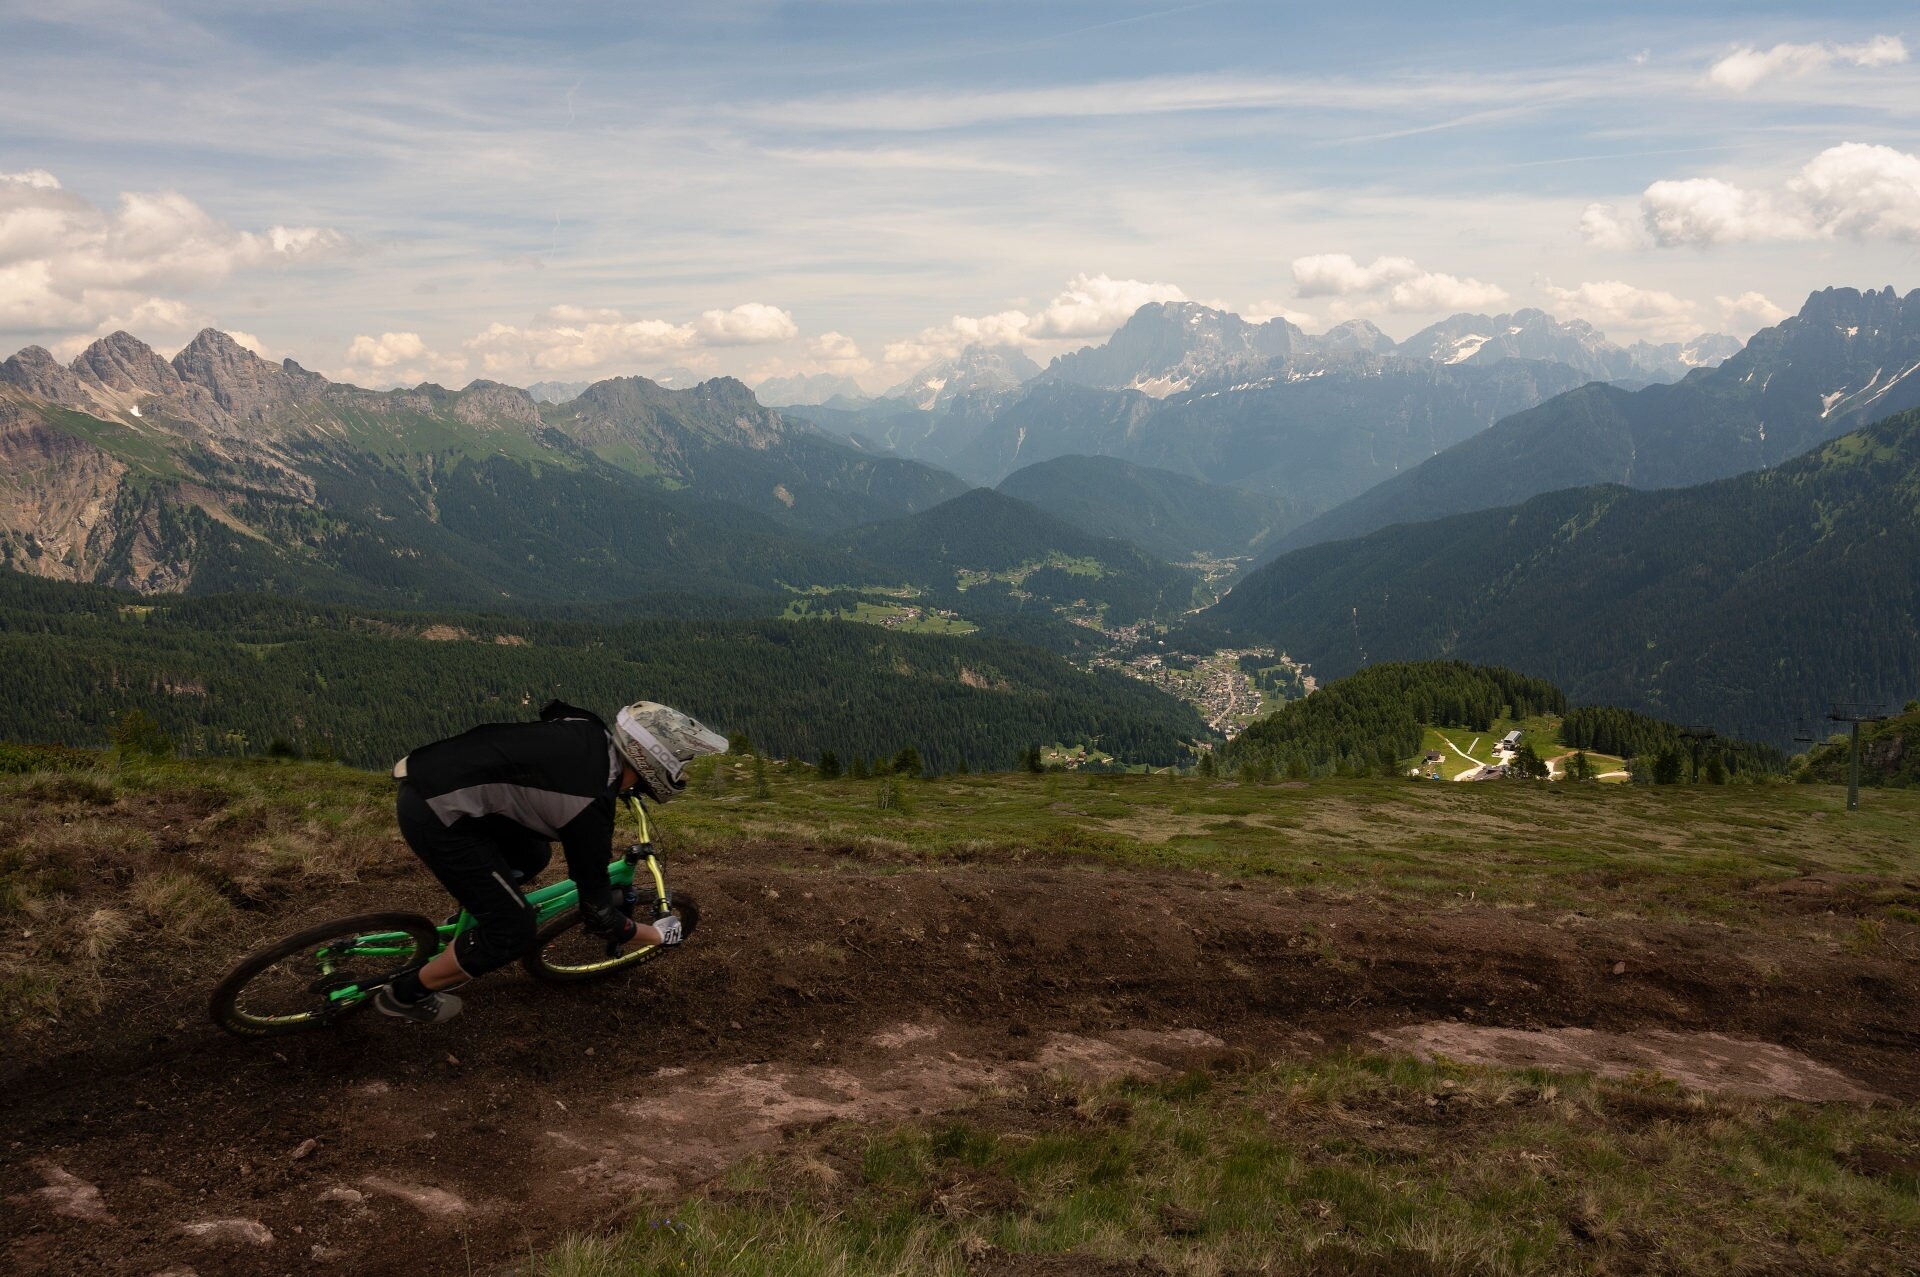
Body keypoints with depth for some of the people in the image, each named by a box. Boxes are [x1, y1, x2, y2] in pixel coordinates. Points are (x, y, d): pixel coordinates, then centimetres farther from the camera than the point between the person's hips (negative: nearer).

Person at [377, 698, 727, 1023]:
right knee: (513, 930, -1)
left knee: (533, 856, 22)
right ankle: (406, 993, 15)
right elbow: (598, 912, -10)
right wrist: (658, 935, 8)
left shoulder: (591, 732, 2)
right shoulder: (591, 805, -19)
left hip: (433, 778, 9)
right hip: (437, 813, -9)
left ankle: (466, 927, 38)